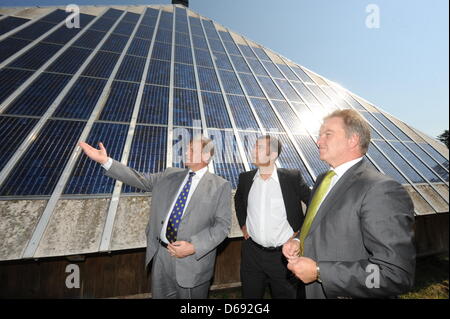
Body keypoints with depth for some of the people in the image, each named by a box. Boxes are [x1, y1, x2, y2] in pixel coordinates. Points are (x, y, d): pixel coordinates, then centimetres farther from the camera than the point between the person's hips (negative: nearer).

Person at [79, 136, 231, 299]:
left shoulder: (220, 186, -9)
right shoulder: (170, 175, 5)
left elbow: (222, 224, -11)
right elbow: (141, 179, 3)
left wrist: (193, 247, -20)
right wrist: (106, 161, -4)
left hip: (192, 261, -4)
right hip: (161, 254, 4)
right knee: (160, 295, 23)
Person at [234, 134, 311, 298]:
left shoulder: (292, 177, -14)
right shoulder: (245, 178, -3)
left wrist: (300, 231, -3)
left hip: (284, 254, -3)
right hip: (252, 251, 3)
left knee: (285, 294, 18)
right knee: (250, 294, 20)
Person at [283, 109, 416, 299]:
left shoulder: (382, 191, -23)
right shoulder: (322, 180, 3)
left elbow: (396, 274, -26)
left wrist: (318, 272, -25)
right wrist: (299, 242, -4)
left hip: (346, 294, -7)